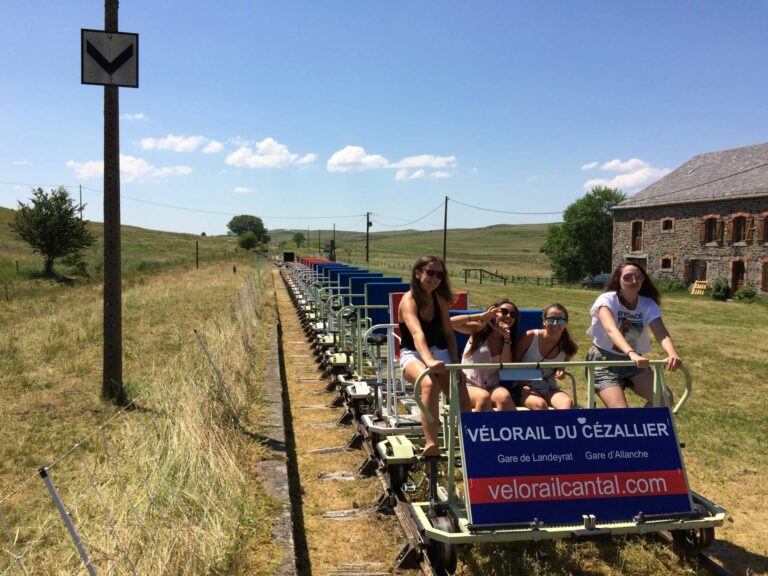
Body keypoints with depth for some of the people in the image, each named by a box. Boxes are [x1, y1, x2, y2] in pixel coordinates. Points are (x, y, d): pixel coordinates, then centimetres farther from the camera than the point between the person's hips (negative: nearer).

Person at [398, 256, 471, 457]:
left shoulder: (440, 299, 7)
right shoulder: (409, 300, -13)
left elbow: (449, 333, 10)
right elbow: (417, 333, -31)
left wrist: (455, 362, -5)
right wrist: (429, 361, -47)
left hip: (439, 352, 6)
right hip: (413, 355, -6)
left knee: (461, 394, -17)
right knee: (430, 384, -37)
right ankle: (431, 443, -41)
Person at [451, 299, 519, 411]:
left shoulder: (509, 340, 12)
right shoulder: (479, 329, 1)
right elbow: (450, 323, -16)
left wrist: (506, 338, -8)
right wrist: (482, 316, -13)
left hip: (492, 386, 3)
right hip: (469, 386, -3)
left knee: (505, 396, -31)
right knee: (484, 397, -35)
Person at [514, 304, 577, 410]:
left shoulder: (569, 348, -3)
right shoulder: (531, 336, -11)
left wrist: (561, 372, -5)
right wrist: (521, 384, -14)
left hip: (549, 389, 3)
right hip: (525, 387, -3)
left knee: (568, 403, -30)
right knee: (540, 404, -36)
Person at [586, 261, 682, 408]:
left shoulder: (648, 304, -6)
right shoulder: (607, 300, -18)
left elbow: (661, 334, -21)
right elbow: (611, 330, -36)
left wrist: (673, 354, -43)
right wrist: (632, 354, -54)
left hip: (633, 363, 5)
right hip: (604, 361, -5)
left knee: (665, 398, -14)